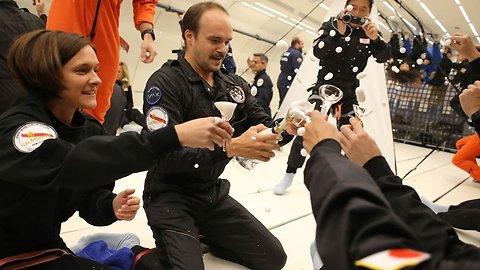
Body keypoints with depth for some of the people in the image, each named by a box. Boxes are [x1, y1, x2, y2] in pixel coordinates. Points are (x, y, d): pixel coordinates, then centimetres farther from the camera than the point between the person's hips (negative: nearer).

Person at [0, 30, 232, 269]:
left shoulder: (90, 128, -3)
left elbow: (91, 198, 0)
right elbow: (70, 164, -44)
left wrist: (112, 206, -24)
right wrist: (174, 136, -50)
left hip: (47, 249, 6)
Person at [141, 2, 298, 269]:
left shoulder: (235, 85, 4)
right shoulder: (165, 82, -17)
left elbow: (264, 127, 2)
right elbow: (167, 156, -26)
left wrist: (287, 128, -22)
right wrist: (230, 147, -37)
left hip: (214, 193, 7)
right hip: (171, 196, -6)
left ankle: (202, 237, 24)